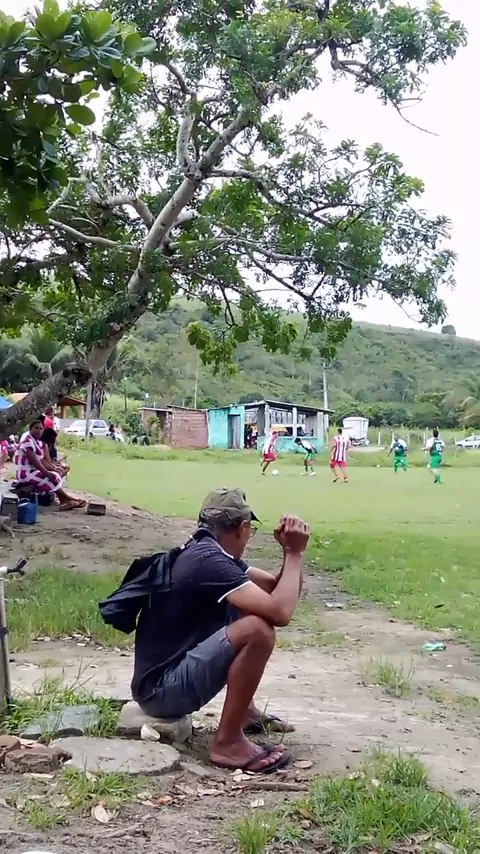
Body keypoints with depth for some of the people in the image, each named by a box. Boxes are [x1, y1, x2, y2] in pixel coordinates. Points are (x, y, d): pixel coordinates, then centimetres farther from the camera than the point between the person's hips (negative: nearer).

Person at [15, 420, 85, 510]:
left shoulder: (38, 442, 14)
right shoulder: (28, 441, -17)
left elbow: (41, 460, 12)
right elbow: (33, 460, -25)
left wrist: (52, 469, -2)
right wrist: (47, 473, -24)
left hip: (33, 471, 10)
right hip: (25, 473, -10)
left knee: (56, 476, -1)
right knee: (52, 478, -18)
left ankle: (63, 501, -14)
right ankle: (67, 499, -5)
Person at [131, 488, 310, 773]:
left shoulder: (209, 552, 9)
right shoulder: (209, 561, -21)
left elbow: (276, 588, 15)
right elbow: (281, 612, -29)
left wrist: (291, 551, -4)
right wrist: (295, 553, -16)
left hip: (176, 668, 10)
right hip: (160, 688, -10)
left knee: (247, 613, 19)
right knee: (258, 630, -25)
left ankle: (244, 711, 22)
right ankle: (228, 741, -14)